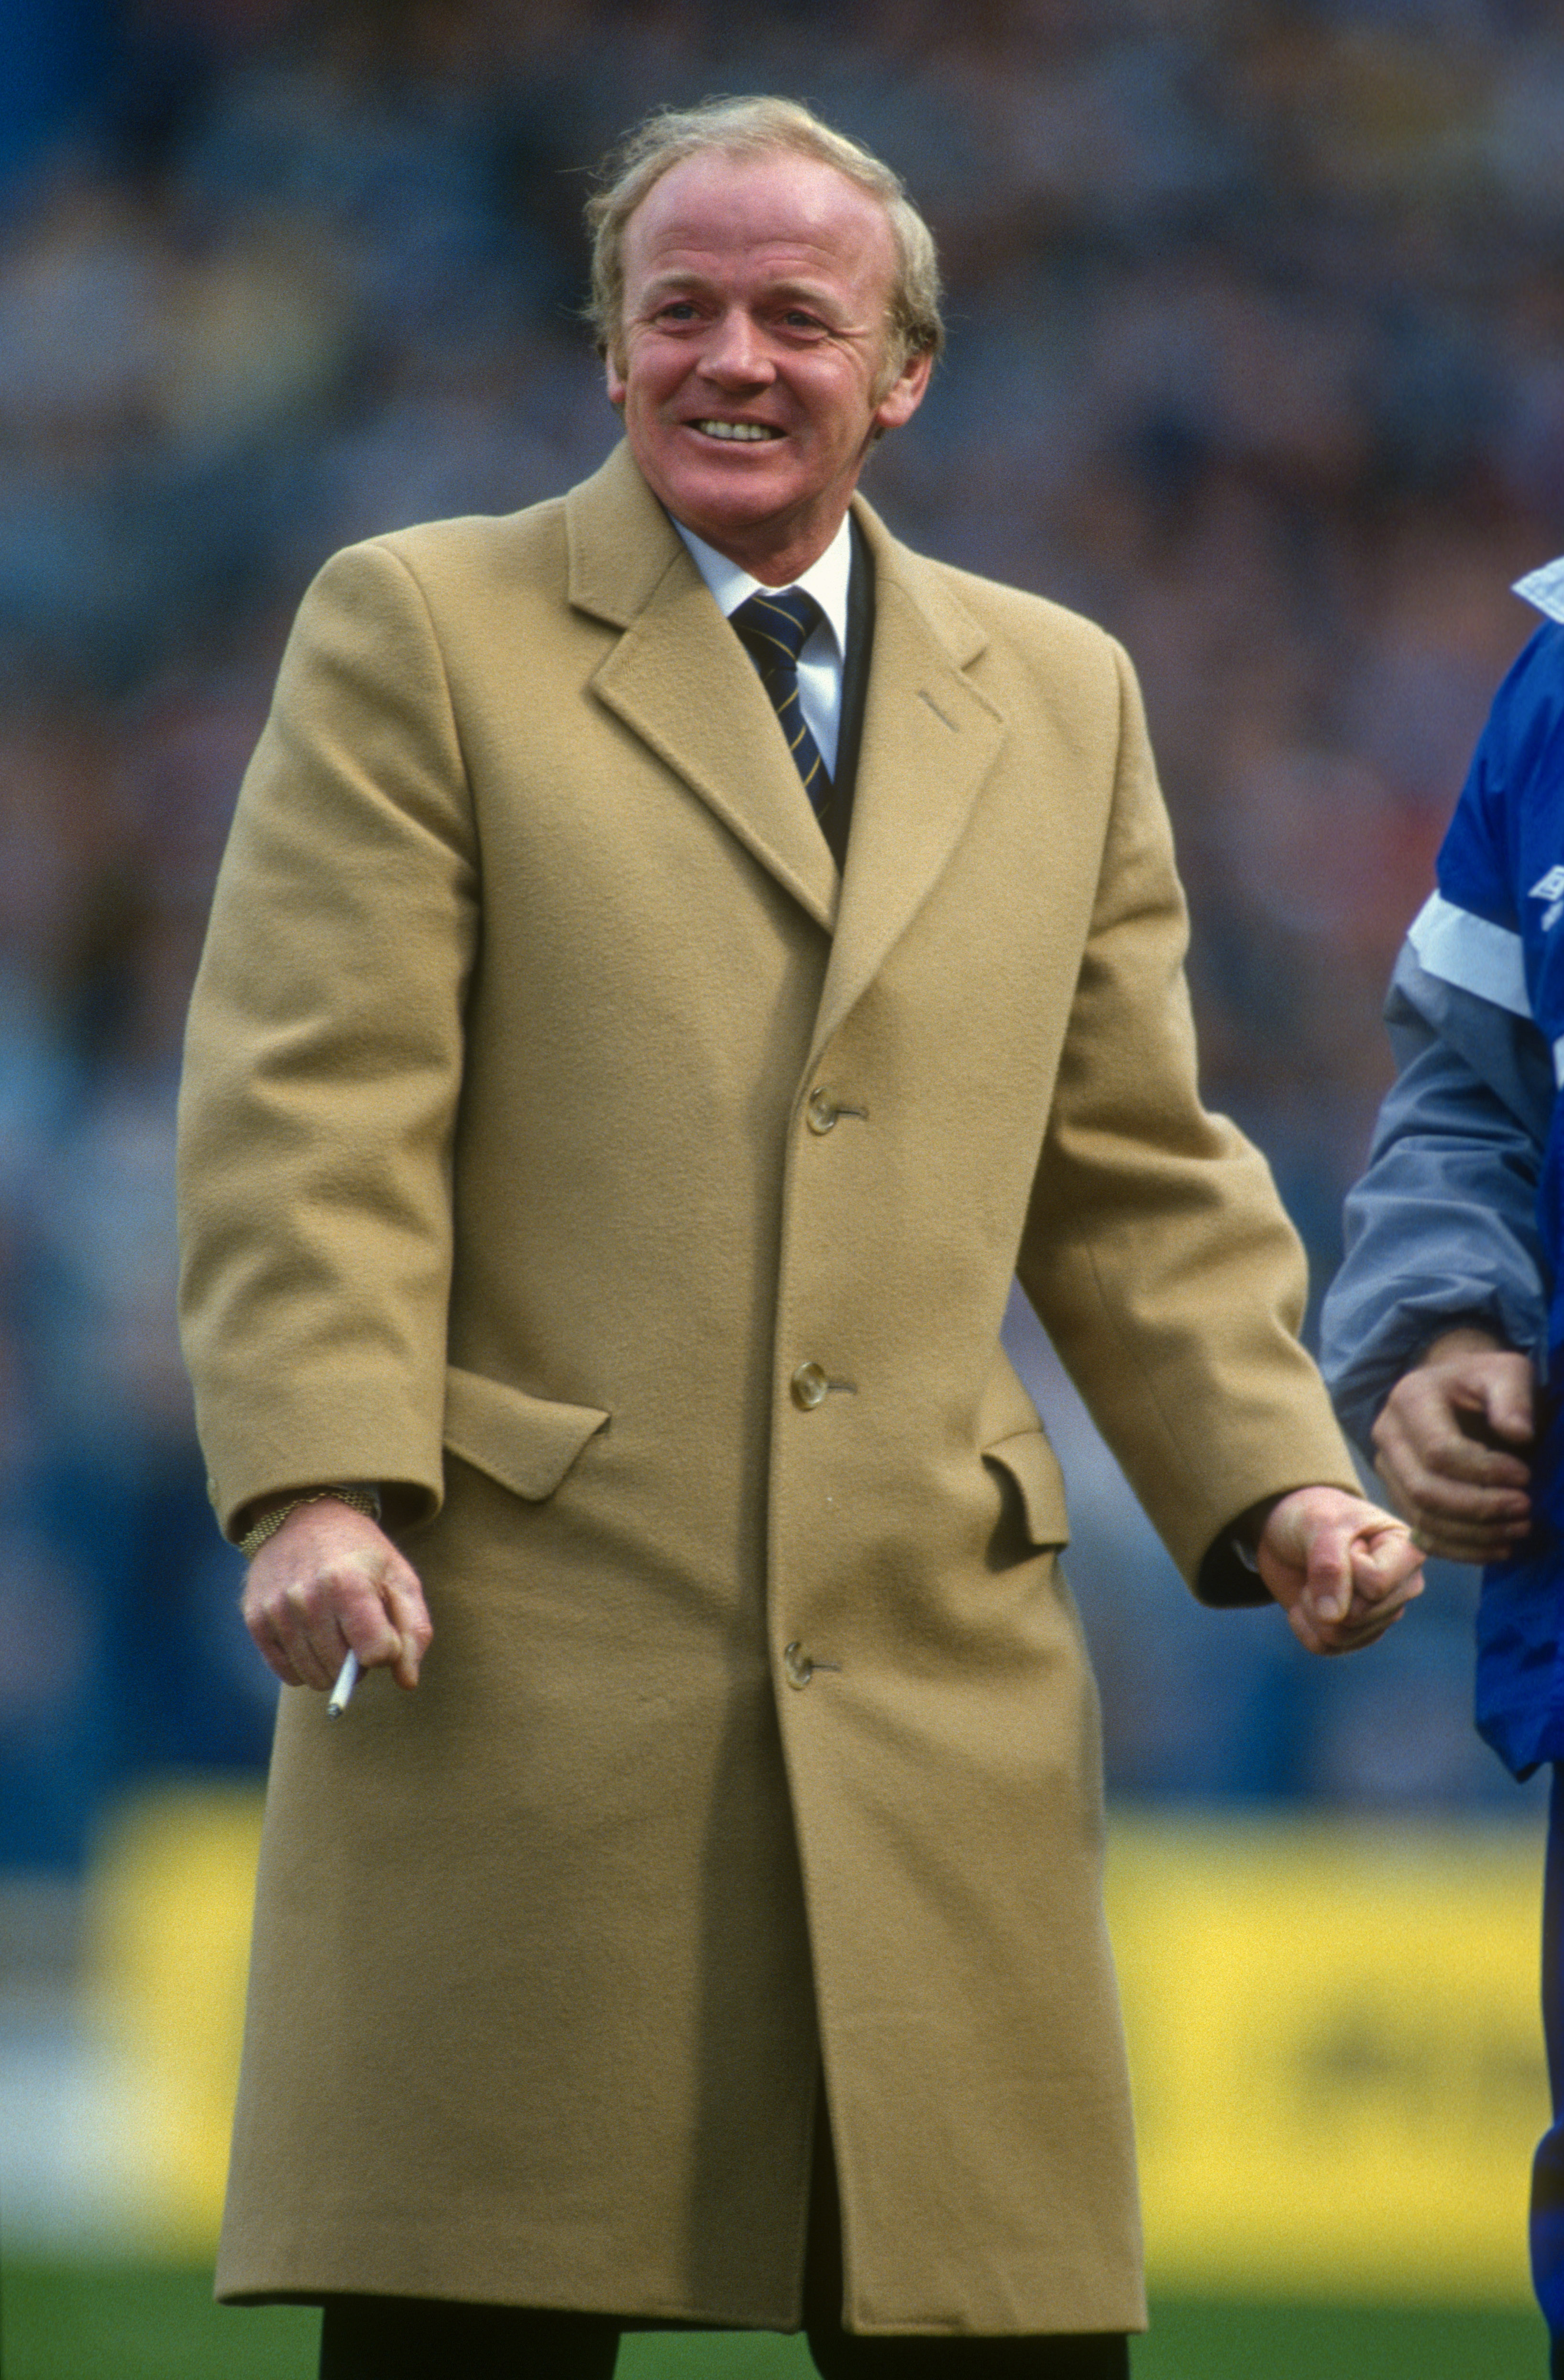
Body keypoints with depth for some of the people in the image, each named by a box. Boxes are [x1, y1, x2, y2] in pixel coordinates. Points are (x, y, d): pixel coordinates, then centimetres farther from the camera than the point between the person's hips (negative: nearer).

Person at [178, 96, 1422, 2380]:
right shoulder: (418, 634, 7)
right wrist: (321, 1482, -14)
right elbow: (311, 1110, -2)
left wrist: (1273, 1480, 6)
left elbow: (1134, 1172, 21)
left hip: (941, 1681, 3)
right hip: (526, 1658, -3)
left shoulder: (1060, 698, 19)